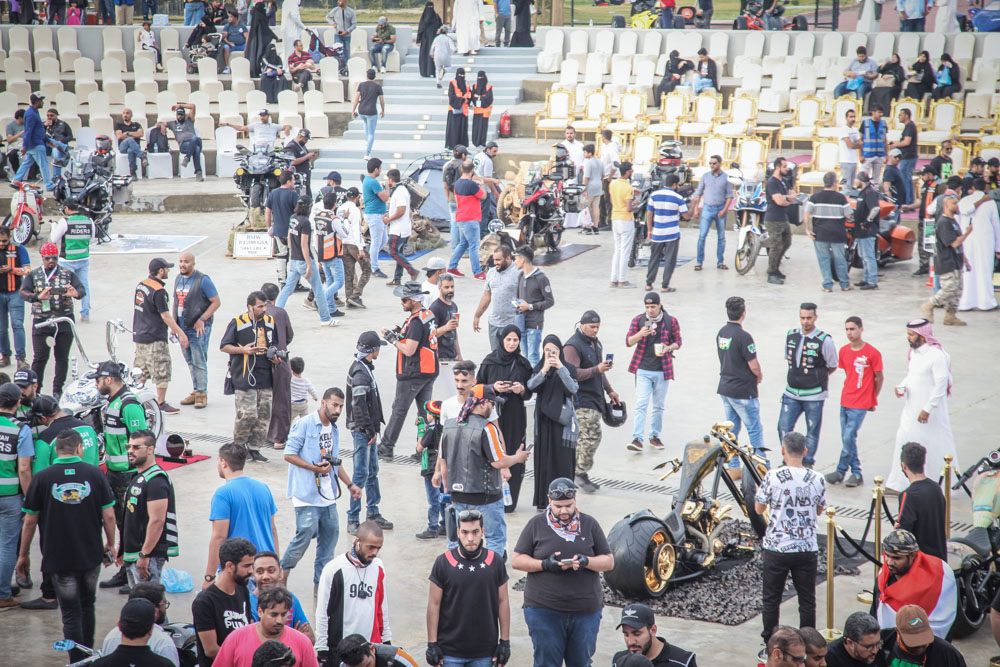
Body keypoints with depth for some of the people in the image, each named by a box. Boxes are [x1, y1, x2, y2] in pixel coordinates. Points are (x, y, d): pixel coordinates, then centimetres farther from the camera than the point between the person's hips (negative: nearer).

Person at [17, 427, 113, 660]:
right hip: (92, 555, 2)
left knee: (71, 614, 4)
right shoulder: (95, 474, -4)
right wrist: (110, 544, 13)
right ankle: (88, 657, 30)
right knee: (87, 607, 21)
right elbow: (108, 515, -3)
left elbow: (30, 521, -3)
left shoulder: (42, 478, -8)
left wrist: (23, 555, 8)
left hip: (60, 559, -2)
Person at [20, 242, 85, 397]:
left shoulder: (68, 274, 9)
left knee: (62, 357, 3)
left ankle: (58, 390, 14)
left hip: (64, 321, 1)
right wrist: (38, 297, -30)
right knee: (40, 357, -6)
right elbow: (24, 293, -9)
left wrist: (76, 293, -31)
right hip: (41, 321, -1)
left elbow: (82, 289, -5)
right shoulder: (33, 275, 7)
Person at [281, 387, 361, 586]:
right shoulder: (304, 424, -9)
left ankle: (321, 583, 17)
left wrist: (349, 484, 22)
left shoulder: (334, 430, 16)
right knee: (306, 533, -11)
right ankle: (282, 572, 9)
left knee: (331, 531, 7)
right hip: (306, 493, -8)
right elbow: (289, 454, -12)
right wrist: (315, 468, -19)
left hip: (327, 495, 8)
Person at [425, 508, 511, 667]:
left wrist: (505, 642, 5)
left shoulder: (495, 562, 2)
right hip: (450, 651, -2)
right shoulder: (443, 562, -4)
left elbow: (503, 602, 7)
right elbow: (434, 604, -1)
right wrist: (432, 644, -4)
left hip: (485, 653, 2)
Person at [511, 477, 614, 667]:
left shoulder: (590, 524, 8)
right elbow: (516, 560, 3)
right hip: (543, 610, -1)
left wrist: (586, 562, -14)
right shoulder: (536, 524, 4)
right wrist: (545, 564, -15)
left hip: (586, 611, 2)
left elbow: (609, 561, 7)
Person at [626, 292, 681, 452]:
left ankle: (655, 436, 23)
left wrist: (668, 348, -13)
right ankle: (637, 439, -14)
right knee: (641, 404, -10)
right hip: (643, 368, -1)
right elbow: (628, 341, -1)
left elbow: (678, 342, 9)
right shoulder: (638, 320, 2)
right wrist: (640, 334, -21)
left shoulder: (671, 321, 1)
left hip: (662, 370, 1)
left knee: (659, 406, 10)